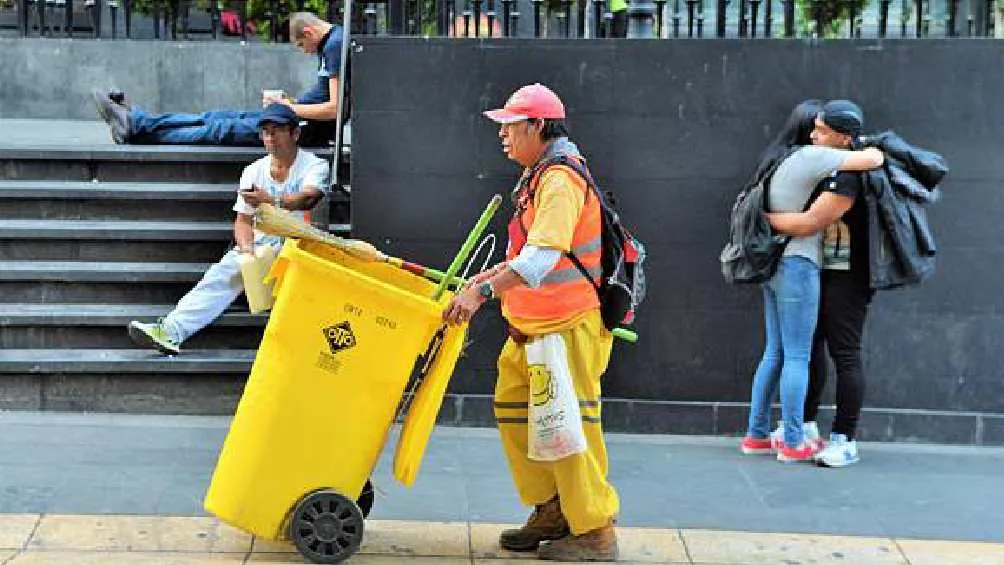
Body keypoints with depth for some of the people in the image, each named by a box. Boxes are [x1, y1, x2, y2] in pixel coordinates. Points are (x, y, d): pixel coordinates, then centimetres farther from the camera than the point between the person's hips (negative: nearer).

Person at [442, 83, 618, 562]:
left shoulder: (560, 180, -20)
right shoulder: (539, 176, 14)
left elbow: (542, 258, -32)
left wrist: (483, 292, -37)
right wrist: (489, 277, 15)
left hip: (569, 325, -10)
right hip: (532, 324, 10)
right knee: (514, 409, 13)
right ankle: (551, 514, 22)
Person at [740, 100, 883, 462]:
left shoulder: (780, 158, 16)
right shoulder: (811, 156, -11)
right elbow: (873, 160, -15)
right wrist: (873, 149, 5)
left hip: (774, 264, 9)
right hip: (797, 265, -9)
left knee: (774, 353, 14)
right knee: (797, 357, -4)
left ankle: (756, 435, 18)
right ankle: (793, 443, 0)